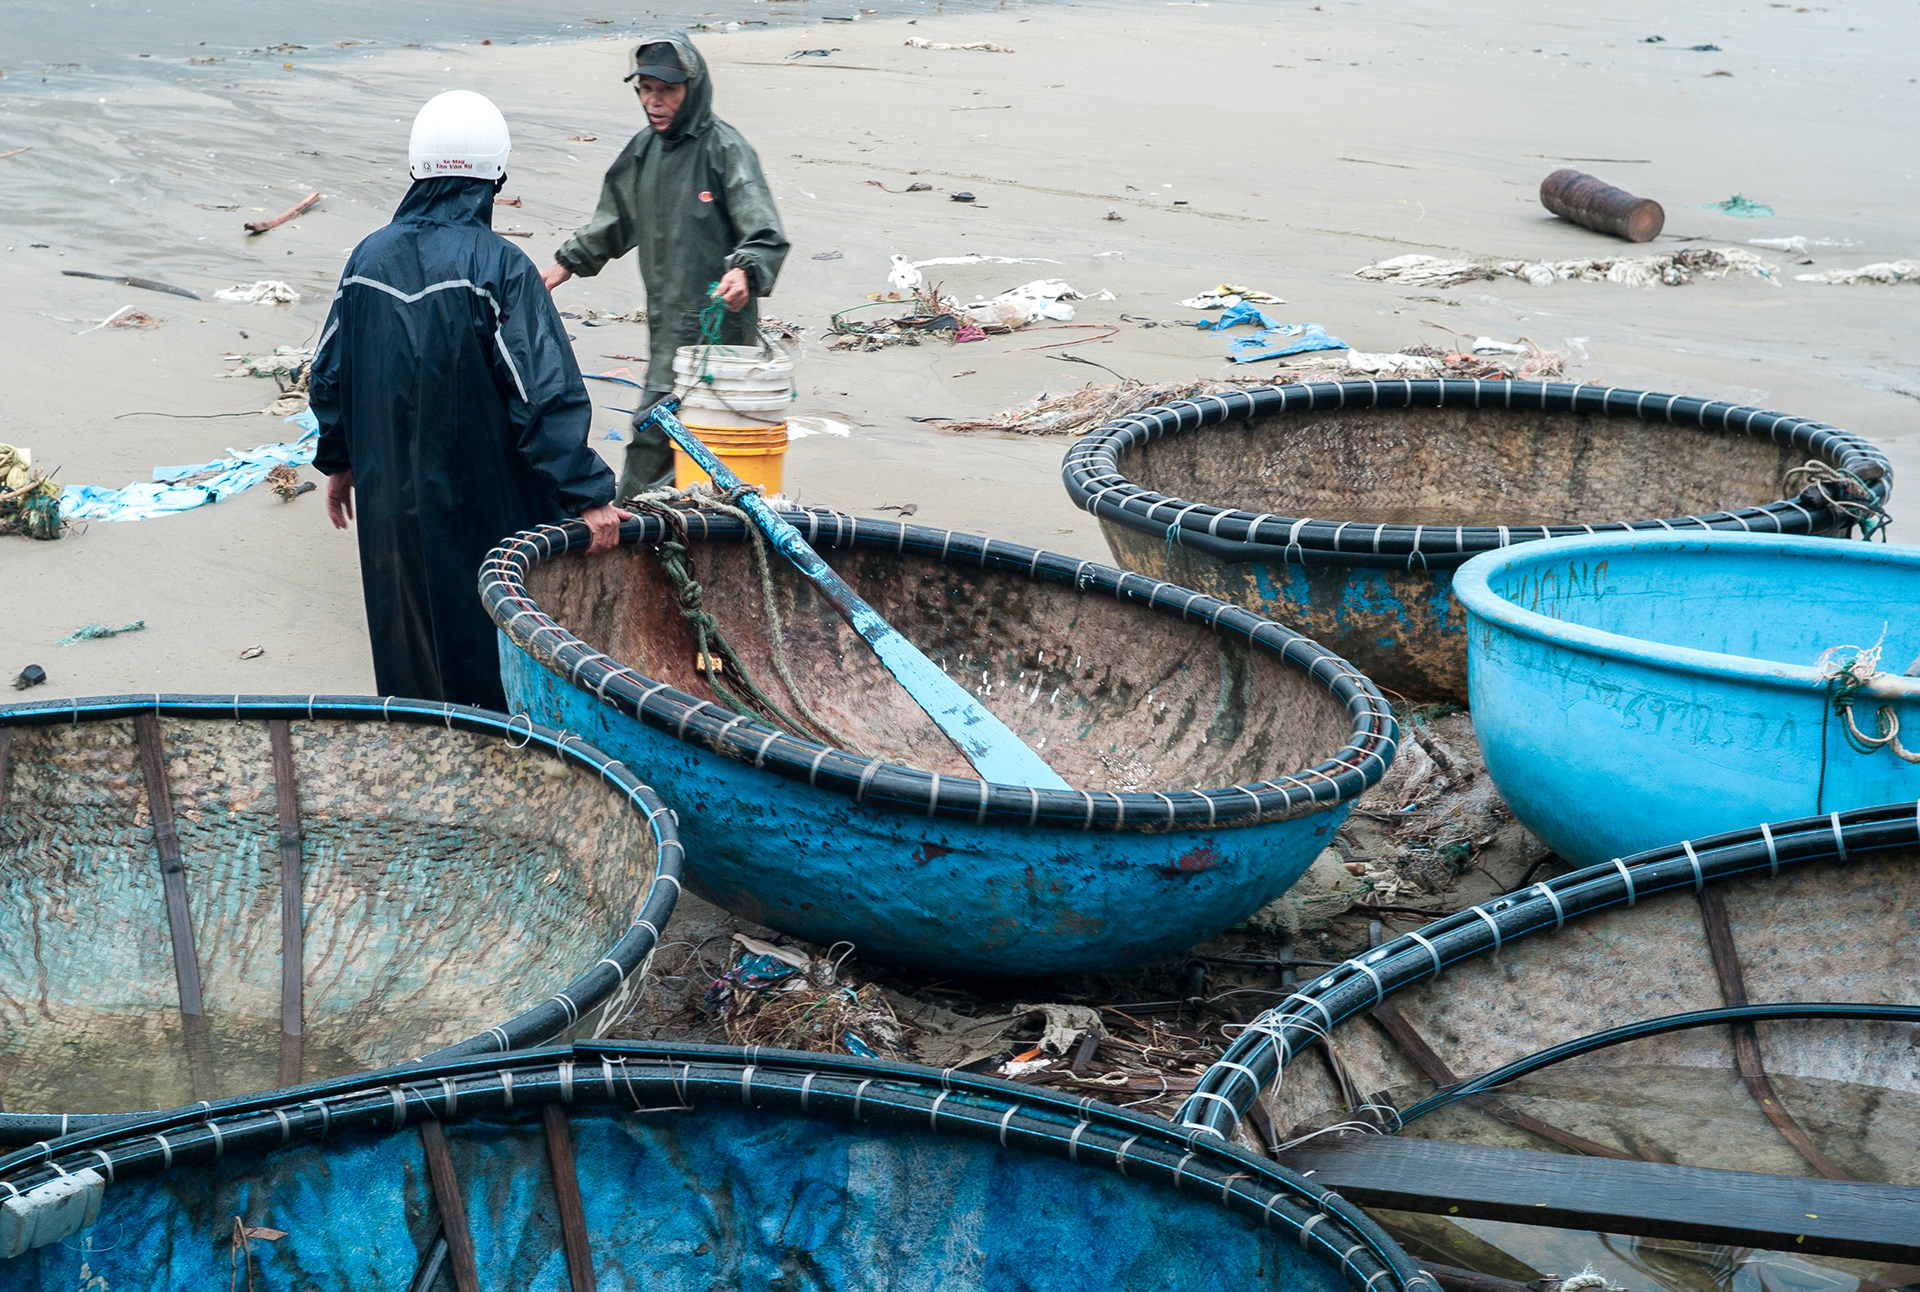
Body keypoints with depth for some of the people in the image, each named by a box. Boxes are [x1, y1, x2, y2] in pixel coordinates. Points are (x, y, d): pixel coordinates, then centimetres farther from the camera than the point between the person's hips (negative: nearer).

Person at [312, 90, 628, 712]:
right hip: (483, 508, -5)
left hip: (389, 500, 5)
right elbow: (547, 393, -21)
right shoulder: (497, 266, -17)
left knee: (409, 648, 18)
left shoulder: (369, 258, 0)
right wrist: (588, 495, -17)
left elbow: (328, 375, 9)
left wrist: (339, 461, 24)